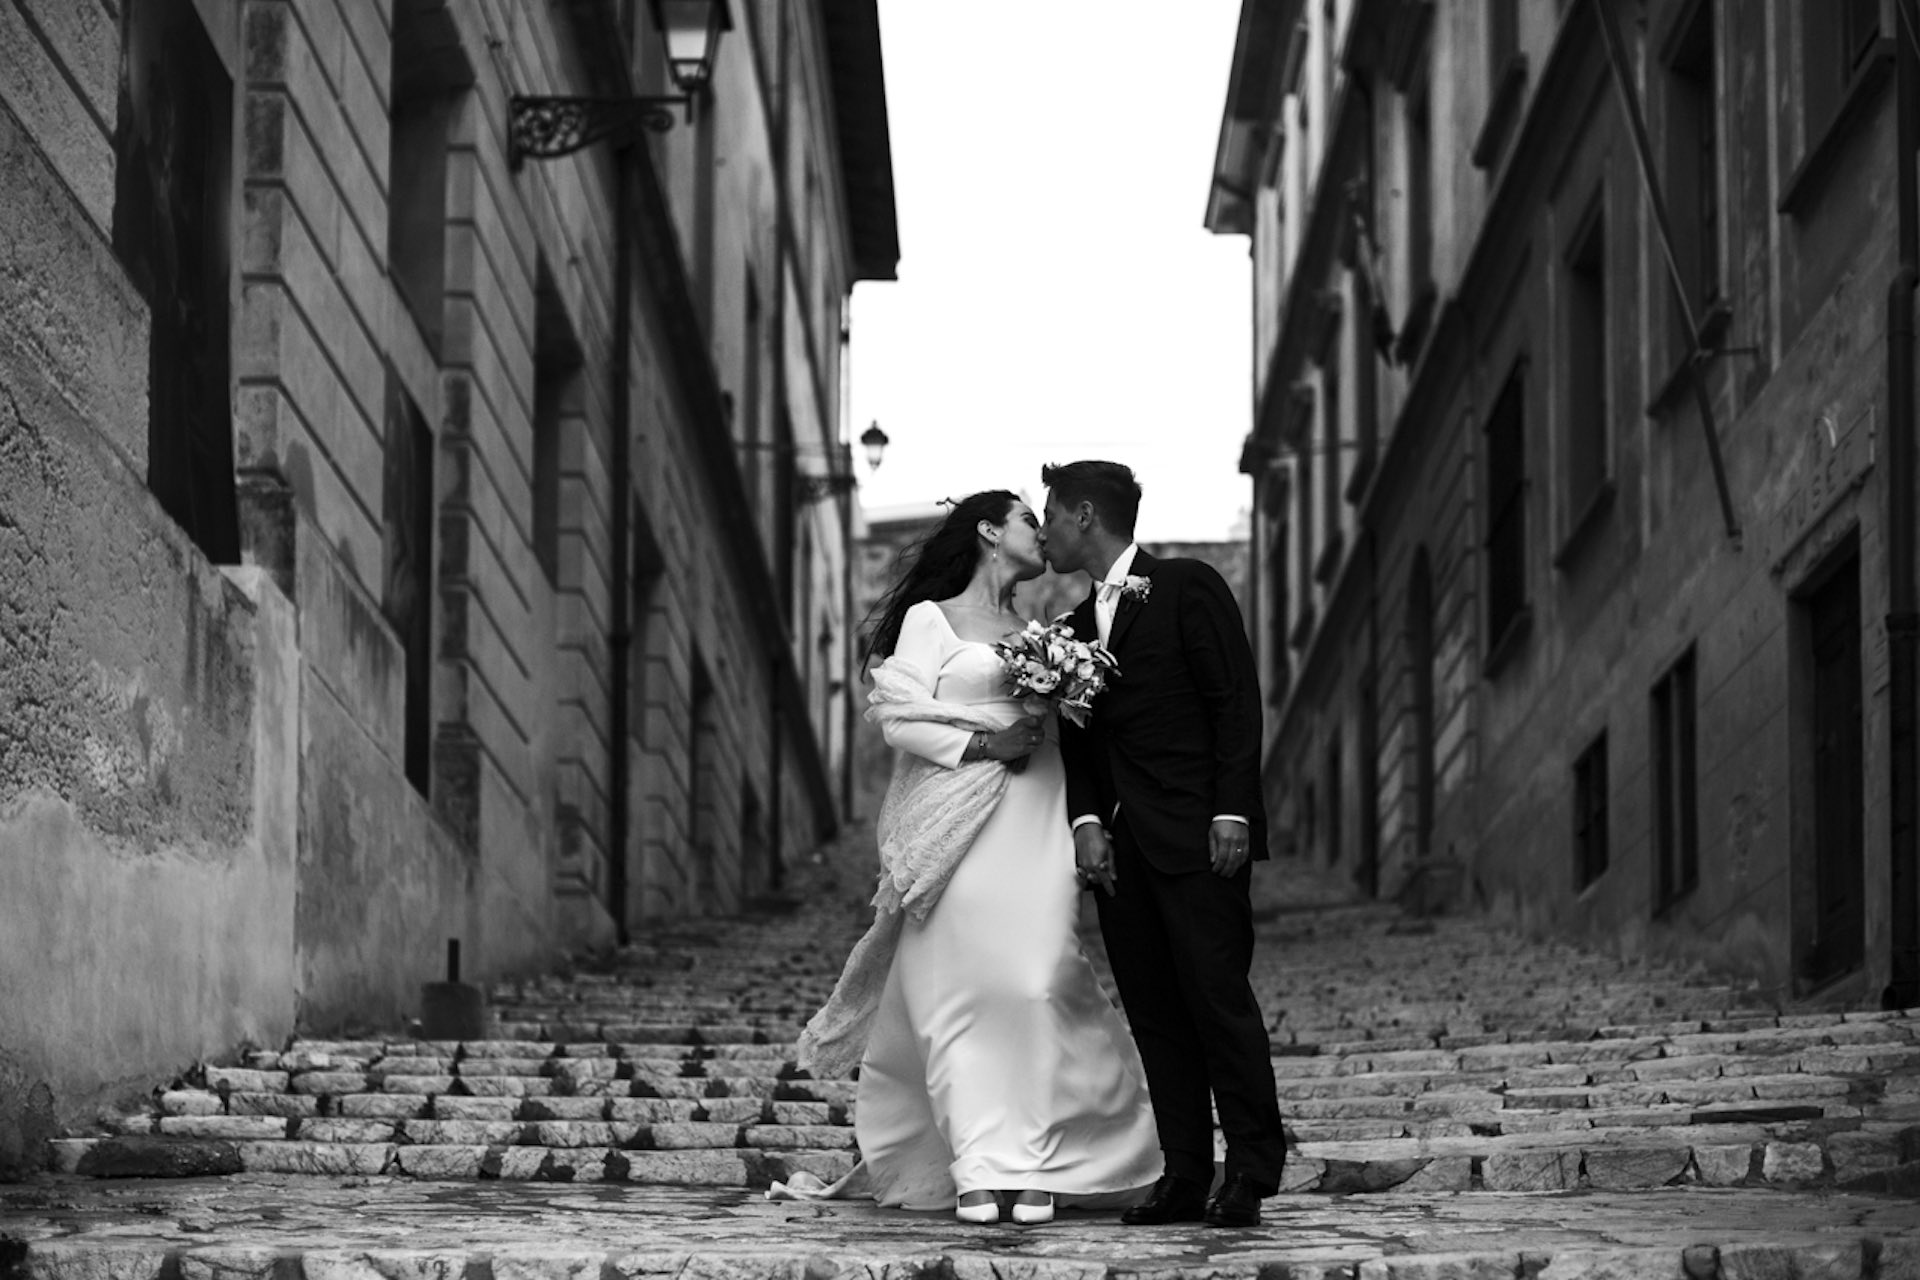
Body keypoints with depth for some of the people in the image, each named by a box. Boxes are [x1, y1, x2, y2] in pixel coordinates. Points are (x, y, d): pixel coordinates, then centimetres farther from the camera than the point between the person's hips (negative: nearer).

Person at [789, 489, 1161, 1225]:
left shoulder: (1036, 631, 20)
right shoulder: (929, 619, 5)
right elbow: (898, 716, -3)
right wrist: (982, 743, -12)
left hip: (1033, 831, 4)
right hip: (955, 829, -4)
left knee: (1031, 984, -6)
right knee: (959, 991, -7)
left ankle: (1032, 1165, -6)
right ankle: (978, 1170, -7)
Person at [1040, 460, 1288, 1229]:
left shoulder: (1189, 588, -2)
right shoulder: (1078, 625, 18)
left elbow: (1236, 700, -7)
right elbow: (1078, 739, 15)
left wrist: (1232, 812, -14)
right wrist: (1087, 821, -2)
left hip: (1199, 837, -7)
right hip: (1121, 845, 7)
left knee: (1217, 994, -11)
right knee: (1154, 1014, 3)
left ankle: (1251, 1173, -6)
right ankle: (1184, 1179, 4)